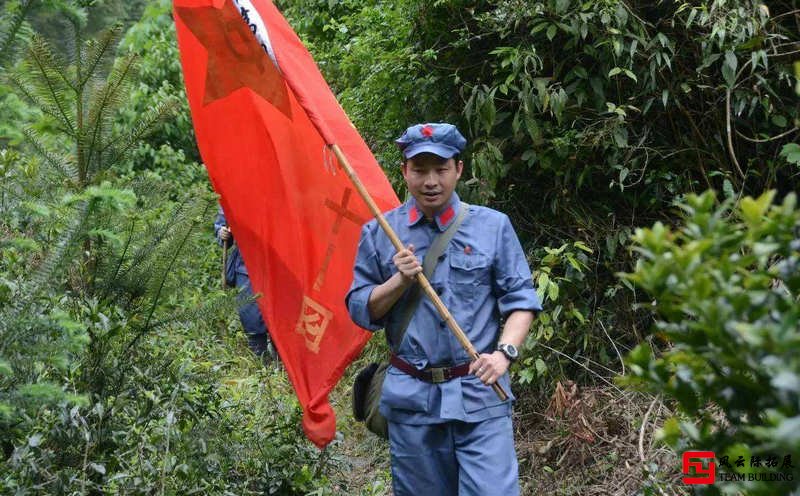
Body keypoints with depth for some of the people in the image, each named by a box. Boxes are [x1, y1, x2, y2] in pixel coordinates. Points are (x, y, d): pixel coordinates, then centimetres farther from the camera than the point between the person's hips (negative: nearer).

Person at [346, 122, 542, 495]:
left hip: (480, 393, -1)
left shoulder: (493, 226, 3)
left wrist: (505, 351, -13)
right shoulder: (379, 233, 5)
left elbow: (521, 299, 3)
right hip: (411, 397, 2)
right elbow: (359, 310, 6)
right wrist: (400, 281, -11)